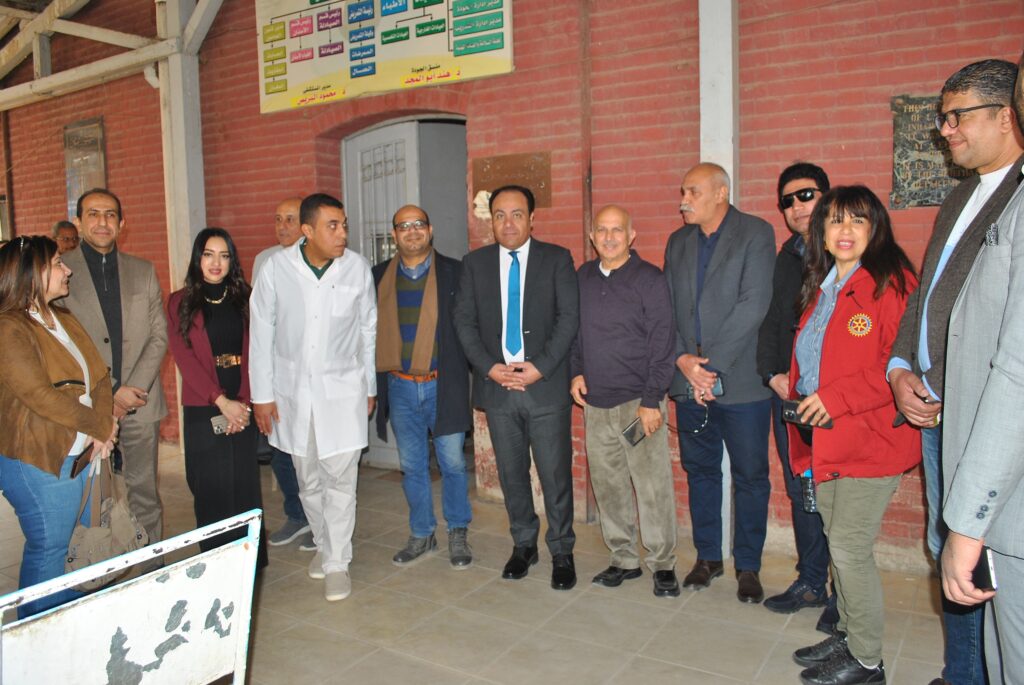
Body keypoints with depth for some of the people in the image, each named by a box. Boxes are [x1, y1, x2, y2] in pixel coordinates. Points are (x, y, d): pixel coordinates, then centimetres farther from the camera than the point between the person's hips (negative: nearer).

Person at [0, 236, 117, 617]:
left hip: (82, 453, 8)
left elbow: (99, 374, 7)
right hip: (38, 461, -8)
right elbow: (41, 396, -22)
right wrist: (100, 427, -13)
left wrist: (103, 428, -8)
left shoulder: (63, 320, 10)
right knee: (48, 551, 5)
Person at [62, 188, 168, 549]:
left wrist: (133, 388, -7)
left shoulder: (144, 271, 10)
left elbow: (159, 334, 6)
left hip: (141, 403, 3)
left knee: (145, 491, 10)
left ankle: (153, 569, 20)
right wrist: (107, 393, -10)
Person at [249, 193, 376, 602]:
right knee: (308, 479, 14)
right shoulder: (276, 268, -8)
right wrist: (262, 394, -1)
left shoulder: (357, 268, -6)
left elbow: (368, 330, 4)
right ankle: (323, 543, 35)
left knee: (340, 477, -1)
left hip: (342, 389, -1)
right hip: (293, 390, 1)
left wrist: (369, 386, 8)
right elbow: (261, 333, -2)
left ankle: (338, 563, 12)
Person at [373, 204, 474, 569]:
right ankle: (421, 535, 29)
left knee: (452, 463, 5)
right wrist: (373, 380, 4)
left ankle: (458, 534, 24)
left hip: (444, 385, -3)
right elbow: (369, 329, 10)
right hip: (400, 388, 3)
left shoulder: (454, 272, -2)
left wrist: (473, 369, -7)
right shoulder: (379, 276, 7)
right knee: (412, 466, 13)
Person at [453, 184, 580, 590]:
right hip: (497, 386, 3)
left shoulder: (557, 259, 1)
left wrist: (540, 367, -14)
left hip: (546, 386, -2)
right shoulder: (475, 263, 8)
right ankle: (523, 545, 30)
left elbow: (569, 317, -5)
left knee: (555, 474, 3)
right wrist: (489, 367, -8)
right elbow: (464, 321, 4)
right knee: (511, 473, 13)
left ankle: (562, 552, 20)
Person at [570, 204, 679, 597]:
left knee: (653, 487, -1)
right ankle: (623, 560, 25)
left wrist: (651, 401, -13)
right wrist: (576, 372, 4)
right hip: (595, 402, 5)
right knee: (608, 486, 11)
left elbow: (663, 344, -8)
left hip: (638, 402, -5)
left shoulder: (650, 280, -5)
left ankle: (662, 564, 16)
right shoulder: (583, 277, 10)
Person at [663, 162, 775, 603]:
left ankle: (748, 566, 21)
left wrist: (710, 363, -16)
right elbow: (668, 307, 10)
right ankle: (708, 557, 28)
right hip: (689, 382, 5)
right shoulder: (678, 241, 13)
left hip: (741, 381, -5)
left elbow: (753, 305, -13)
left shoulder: (756, 234, -4)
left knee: (750, 476, 5)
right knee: (700, 471, 13)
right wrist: (683, 360, -6)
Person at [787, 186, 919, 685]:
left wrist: (837, 398, -22)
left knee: (850, 548, -1)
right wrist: (801, 399, 11)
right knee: (837, 543, 16)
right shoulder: (820, 288, 13)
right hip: (824, 436, 8)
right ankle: (848, 636, 33)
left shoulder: (890, 283, -13)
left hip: (870, 438, -8)